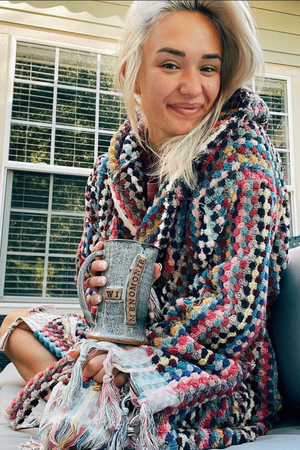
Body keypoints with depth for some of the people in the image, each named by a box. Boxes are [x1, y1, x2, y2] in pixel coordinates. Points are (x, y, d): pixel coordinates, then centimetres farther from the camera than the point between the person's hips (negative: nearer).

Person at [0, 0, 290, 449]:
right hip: (127, 344, 7)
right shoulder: (114, 167, 0)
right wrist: (96, 281, -15)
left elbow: (238, 306, -22)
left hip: (217, 378, -6)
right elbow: (92, 264, 9)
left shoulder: (244, 160, -17)